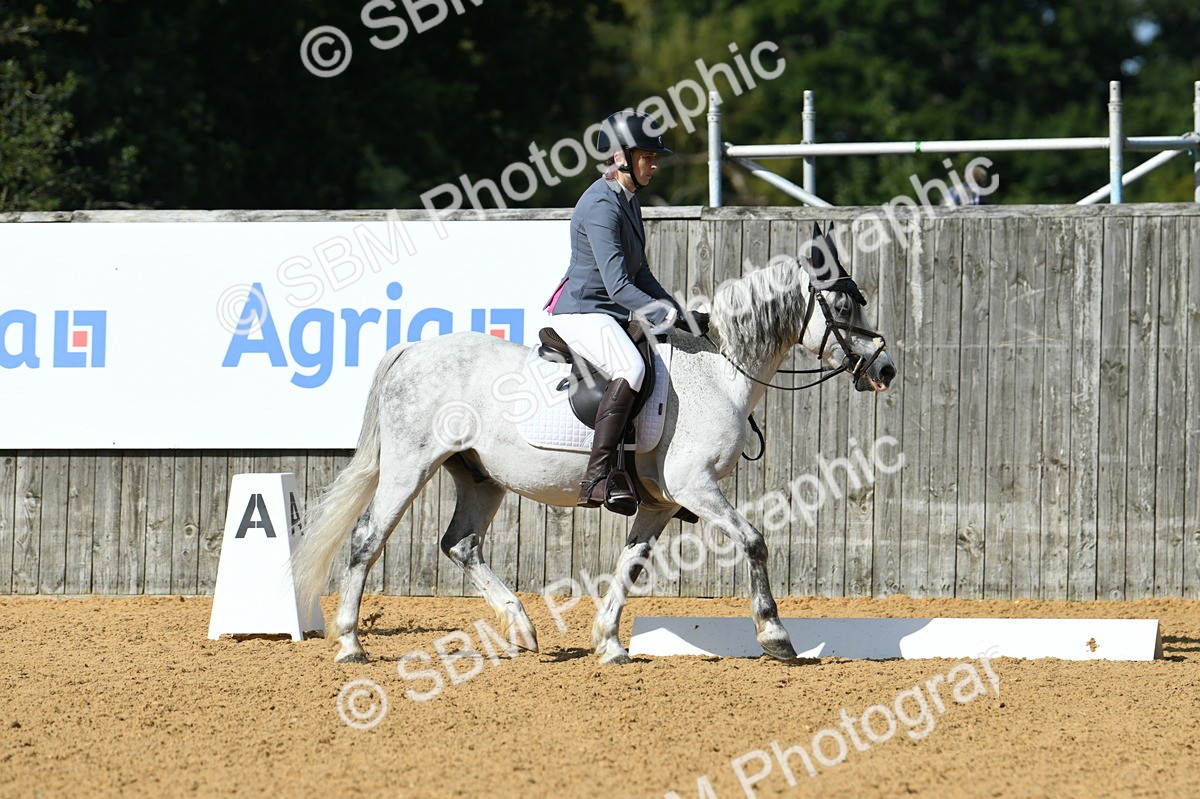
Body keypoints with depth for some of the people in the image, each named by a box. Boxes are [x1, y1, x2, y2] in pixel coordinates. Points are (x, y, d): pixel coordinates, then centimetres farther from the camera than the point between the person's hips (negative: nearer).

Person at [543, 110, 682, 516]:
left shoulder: (629, 201, 14)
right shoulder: (601, 207, -18)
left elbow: (639, 274, 23)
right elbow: (617, 284, -26)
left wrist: (677, 310, 13)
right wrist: (659, 314, -32)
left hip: (614, 314, 11)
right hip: (581, 312, -11)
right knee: (631, 367, -34)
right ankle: (599, 476, -39)